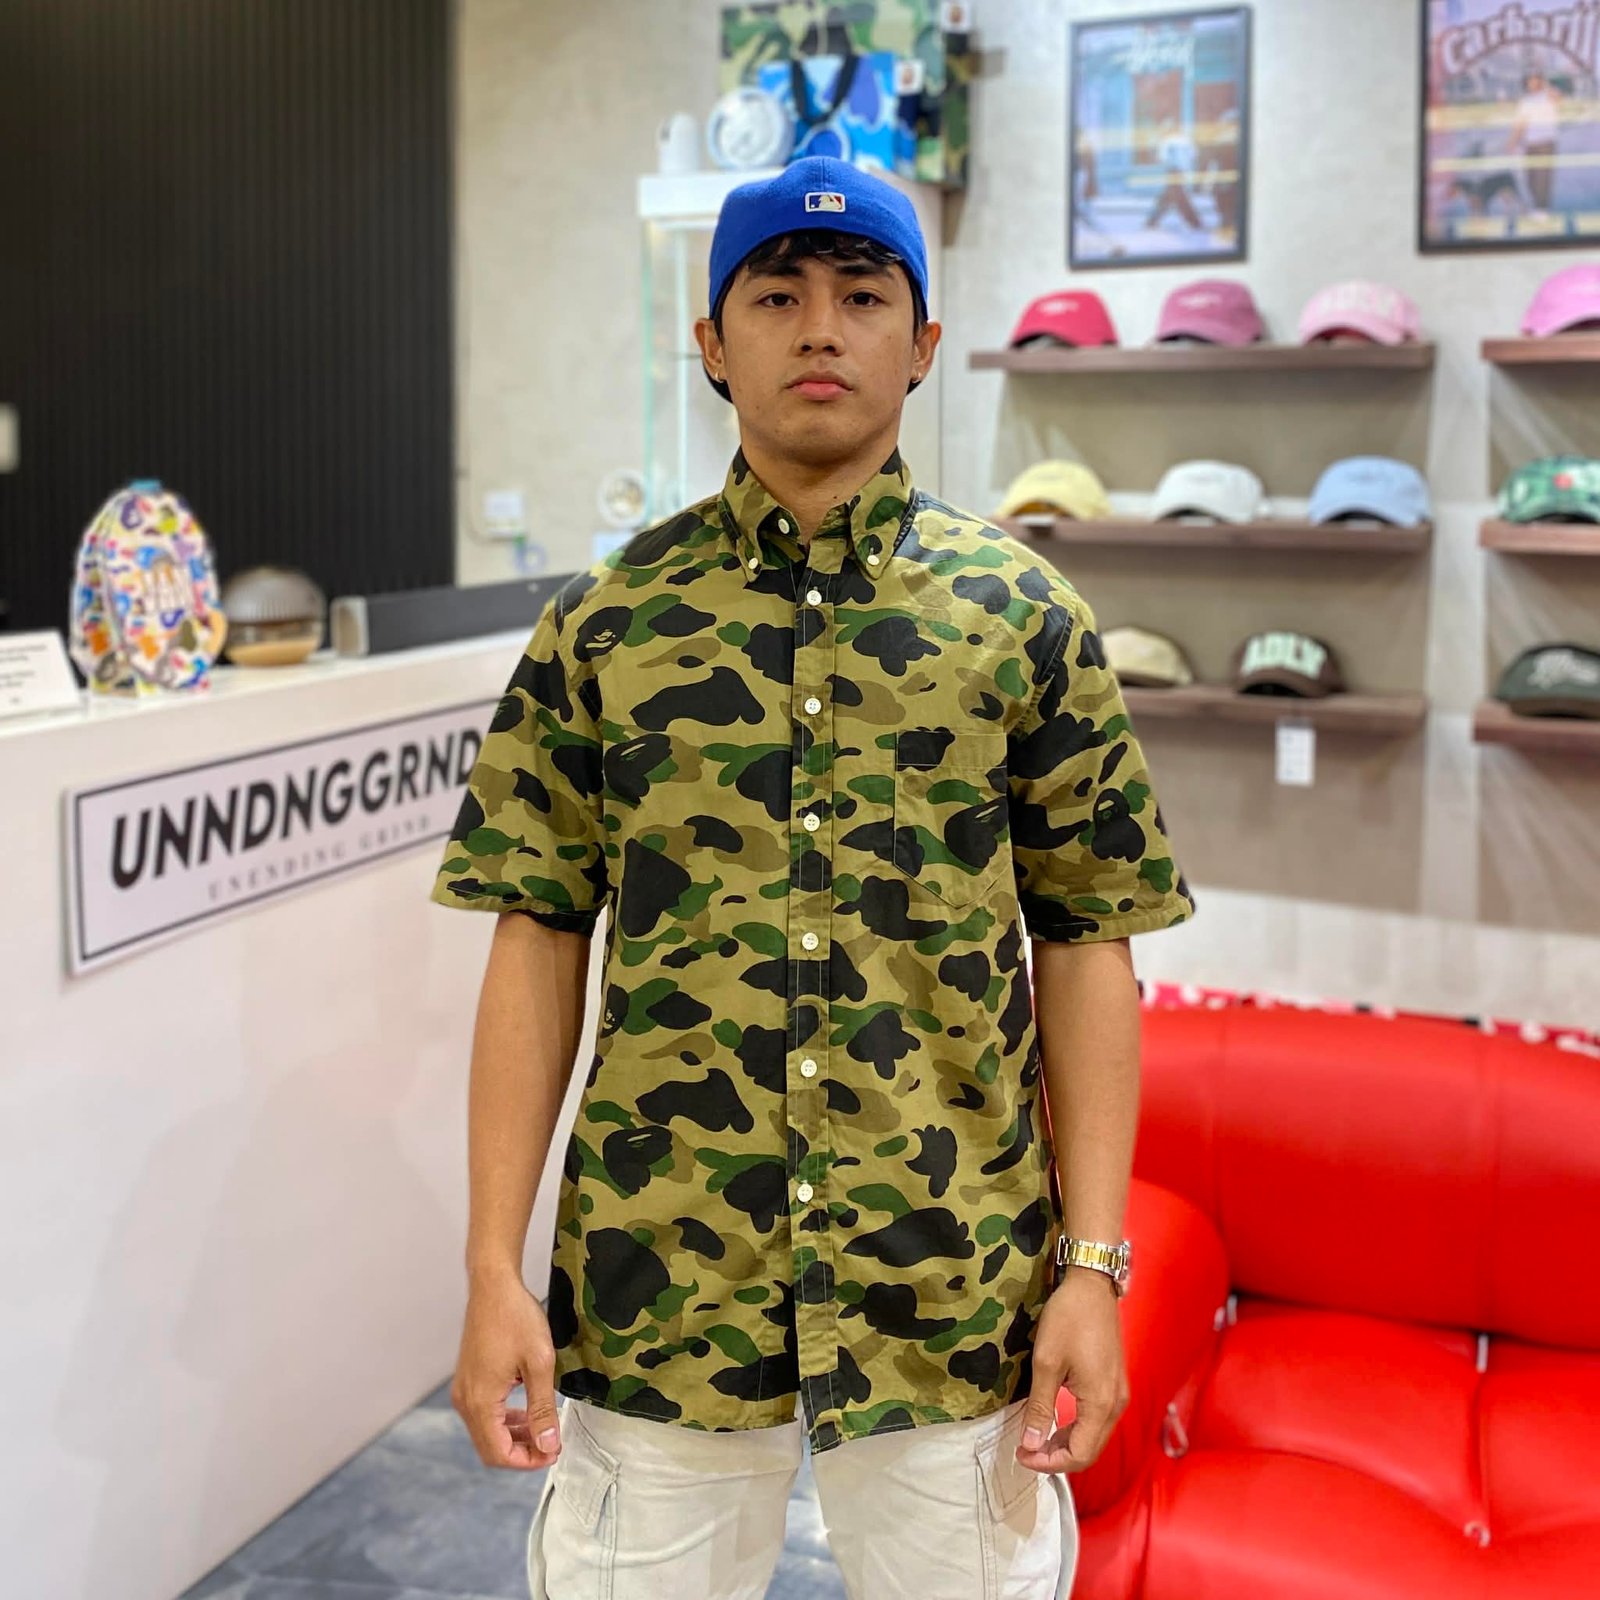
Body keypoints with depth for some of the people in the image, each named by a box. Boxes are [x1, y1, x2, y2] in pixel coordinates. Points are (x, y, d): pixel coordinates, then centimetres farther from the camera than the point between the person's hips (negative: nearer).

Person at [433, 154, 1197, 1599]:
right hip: (653, 1278, 1)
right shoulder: (606, 619, 1)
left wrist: (1096, 1264, -5)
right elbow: (539, 939, 0)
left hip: (953, 1282, 0)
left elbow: (1087, 945, 0)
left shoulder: (1025, 615, -1)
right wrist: (495, 1270, -4)